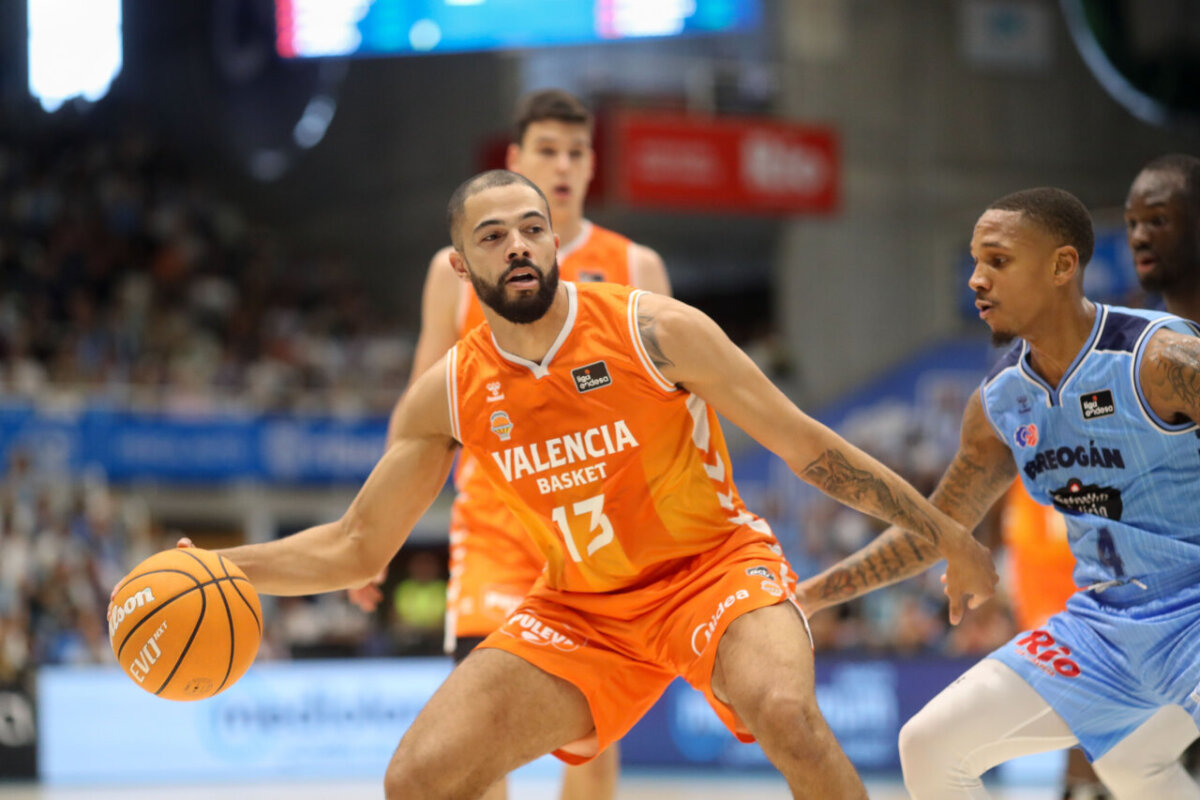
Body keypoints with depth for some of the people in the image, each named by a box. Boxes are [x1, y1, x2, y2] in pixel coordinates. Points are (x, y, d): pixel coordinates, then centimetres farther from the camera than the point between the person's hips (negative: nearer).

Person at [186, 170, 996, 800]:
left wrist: (947, 535, -7)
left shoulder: (656, 330, -16)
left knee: (786, 712, -35)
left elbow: (807, 445, -9)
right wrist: (218, 568, -12)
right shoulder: (446, 395, -6)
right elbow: (357, 547, 3)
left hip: (715, 565, -3)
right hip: (582, 607, 3)